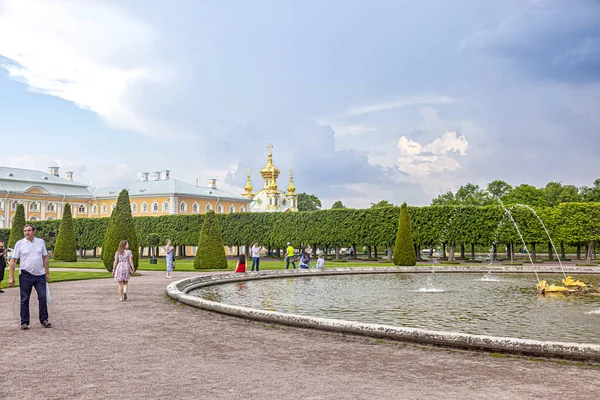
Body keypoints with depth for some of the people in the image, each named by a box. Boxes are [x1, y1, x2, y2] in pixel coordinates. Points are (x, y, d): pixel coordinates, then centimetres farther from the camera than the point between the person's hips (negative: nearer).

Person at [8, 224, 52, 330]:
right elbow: (13, 260, -1)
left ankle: (44, 320, 12)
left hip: (40, 275, 2)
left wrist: (47, 273, 8)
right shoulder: (19, 243, -1)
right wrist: (11, 277, -6)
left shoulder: (41, 242, 6)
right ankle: (24, 322, 13)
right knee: (25, 299, 5)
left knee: (43, 297, 1)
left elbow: (45, 258, 11)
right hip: (25, 275, -2)